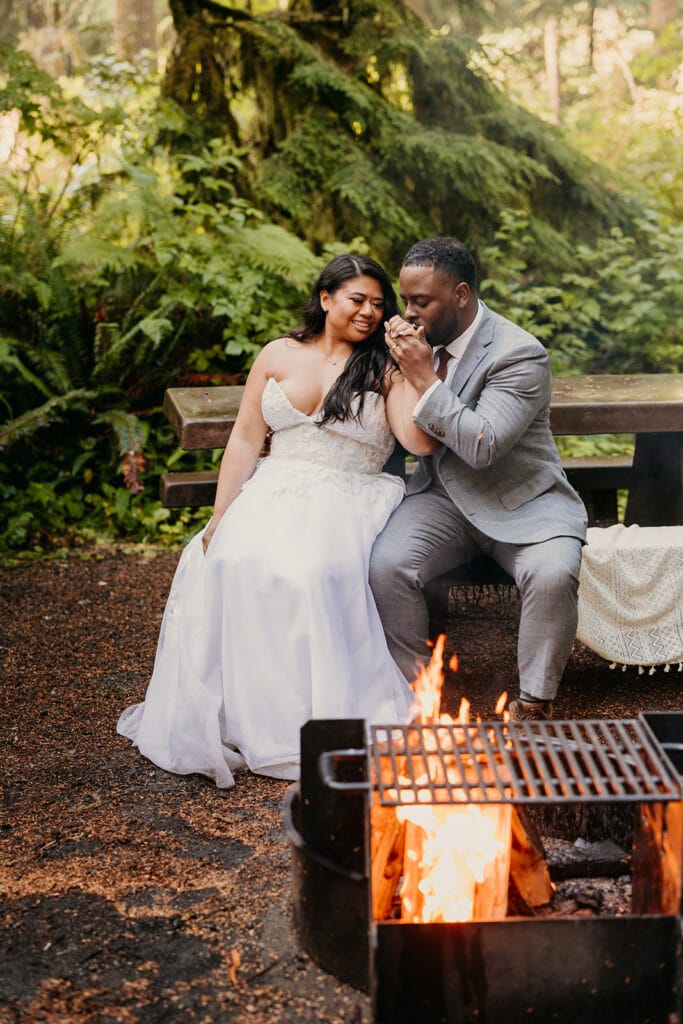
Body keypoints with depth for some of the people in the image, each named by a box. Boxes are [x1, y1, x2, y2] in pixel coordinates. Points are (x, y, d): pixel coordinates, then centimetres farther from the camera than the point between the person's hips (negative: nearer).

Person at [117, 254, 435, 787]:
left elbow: (421, 441, -6)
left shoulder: (385, 369, 9)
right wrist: (220, 516, 1)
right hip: (274, 492, 2)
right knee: (233, 562, -29)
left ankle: (327, 718, -24)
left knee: (310, 573, -34)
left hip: (348, 501, -2)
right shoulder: (279, 356, 15)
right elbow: (246, 439, 11)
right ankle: (240, 715, -19)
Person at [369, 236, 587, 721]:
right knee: (387, 564, -22)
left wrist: (425, 378, -23)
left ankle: (534, 703, -11)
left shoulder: (521, 354, -16)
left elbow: (482, 446, -25)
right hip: (444, 497, 4)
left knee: (553, 574, -32)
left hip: (521, 501, -4)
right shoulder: (423, 337, 4)